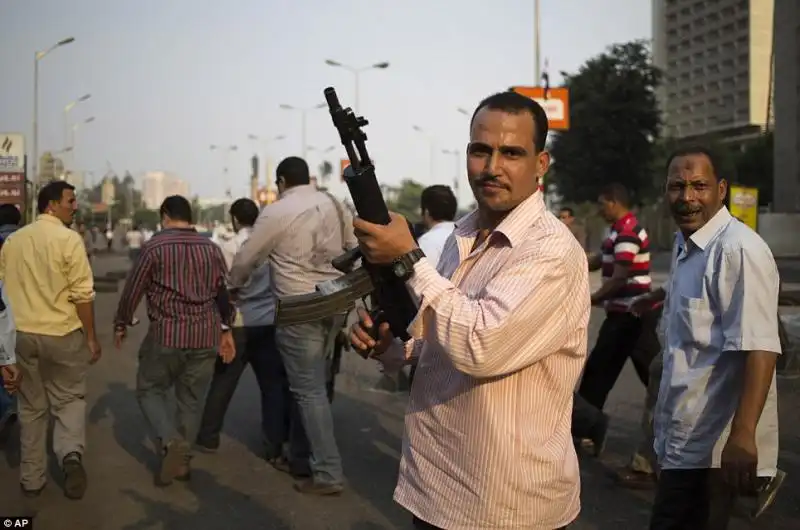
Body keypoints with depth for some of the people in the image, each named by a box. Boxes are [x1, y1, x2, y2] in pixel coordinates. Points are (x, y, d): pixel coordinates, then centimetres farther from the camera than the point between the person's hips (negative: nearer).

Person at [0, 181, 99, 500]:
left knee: (31, 406, 14)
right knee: (69, 399, 11)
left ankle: (31, 478, 18)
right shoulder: (69, 239, -11)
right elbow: (82, 294, -13)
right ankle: (71, 453, -14)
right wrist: (91, 337, -6)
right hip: (62, 333, -4)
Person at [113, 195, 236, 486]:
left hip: (166, 334, -3)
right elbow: (224, 292, 11)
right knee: (191, 399, 13)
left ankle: (171, 441, -9)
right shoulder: (212, 249, 8)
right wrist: (226, 330, 20)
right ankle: (182, 461, 18)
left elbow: (133, 289, 0)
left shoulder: (154, 246, -4)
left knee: (149, 390, 13)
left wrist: (121, 324, 13)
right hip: (205, 337, 4)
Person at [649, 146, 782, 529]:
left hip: (714, 443, -9)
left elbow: (758, 348, -26)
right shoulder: (684, 245, 12)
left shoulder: (739, 250, -18)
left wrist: (743, 434, -32)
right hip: (687, 436, 9)